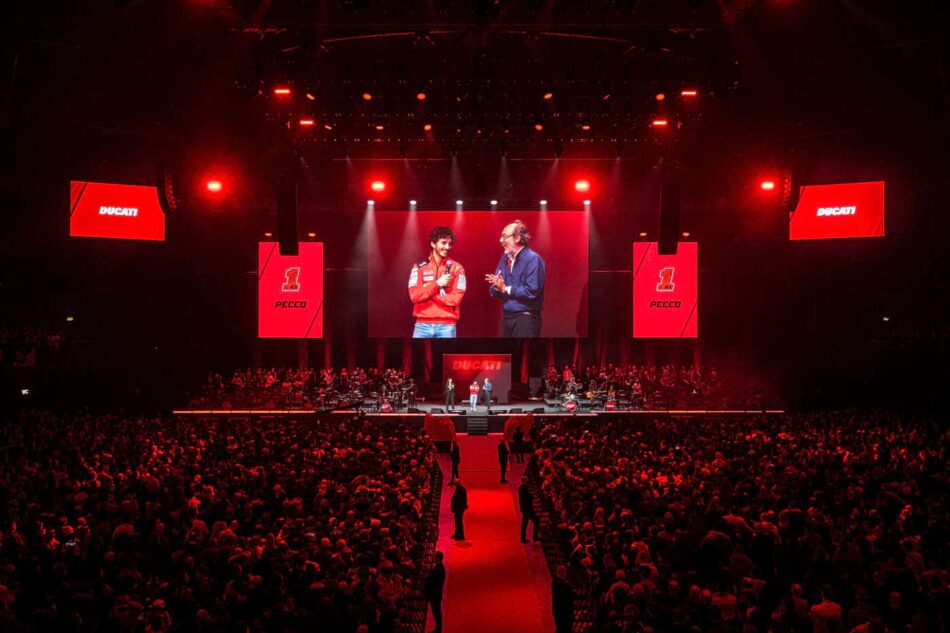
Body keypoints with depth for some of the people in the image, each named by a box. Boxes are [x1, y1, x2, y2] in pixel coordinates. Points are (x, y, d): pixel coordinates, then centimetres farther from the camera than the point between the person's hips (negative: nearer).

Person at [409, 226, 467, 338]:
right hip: (422, 325, 1)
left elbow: (455, 298, -7)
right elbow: (414, 295, -5)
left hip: (446, 326, -1)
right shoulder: (419, 267, 6)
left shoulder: (456, 268, 3)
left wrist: (426, 294, -6)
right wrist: (437, 284, -12)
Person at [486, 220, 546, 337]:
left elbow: (531, 291, -21)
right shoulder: (505, 258, 11)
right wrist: (497, 287, -11)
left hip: (525, 318, -7)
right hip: (506, 317, 7)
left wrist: (506, 289, -14)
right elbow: (493, 292, 12)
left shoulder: (533, 259, -12)